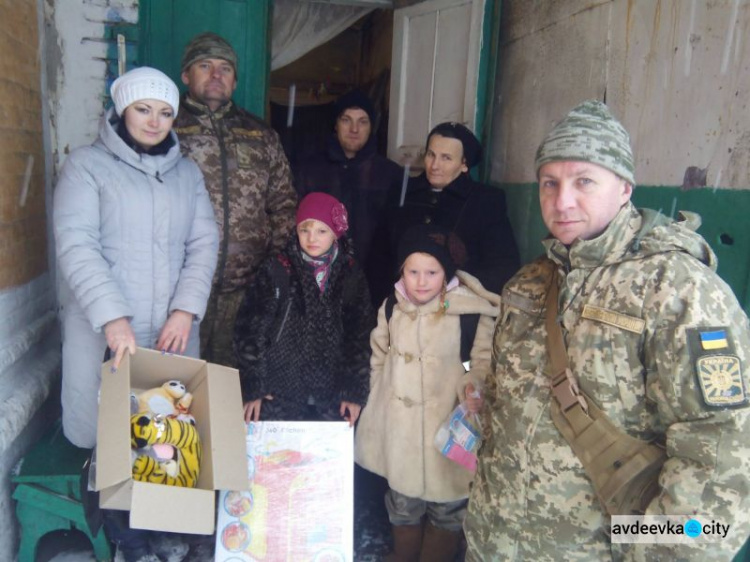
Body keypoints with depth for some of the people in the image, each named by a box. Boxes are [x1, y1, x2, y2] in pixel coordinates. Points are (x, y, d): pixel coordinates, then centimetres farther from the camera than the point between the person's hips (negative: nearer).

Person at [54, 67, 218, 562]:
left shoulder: (187, 172, 11)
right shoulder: (87, 165, 0)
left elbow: (204, 244, 5)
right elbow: (76, 244, -11)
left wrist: (186, 309, -9)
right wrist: (113, 317, -22)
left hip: (173, 329, 3)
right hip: (106, 330, -3)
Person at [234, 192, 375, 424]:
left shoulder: (351, 276, 0)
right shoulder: (275, 271, -6)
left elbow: (361, 335, 5)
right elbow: (249, 329, -3)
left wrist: (355, 392, 3)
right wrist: (252, 388, -4)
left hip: (331, 399, 2)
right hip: (278, 396, -1)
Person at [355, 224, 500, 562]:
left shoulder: (472, 312, -17)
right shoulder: (392, 308, 0)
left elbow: (486, 362, -8)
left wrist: (474, 386, -28)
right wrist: (379, 408, 15)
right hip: (400, 431, 4)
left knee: (447, 514, 14)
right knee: (403, 510, 23)